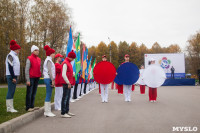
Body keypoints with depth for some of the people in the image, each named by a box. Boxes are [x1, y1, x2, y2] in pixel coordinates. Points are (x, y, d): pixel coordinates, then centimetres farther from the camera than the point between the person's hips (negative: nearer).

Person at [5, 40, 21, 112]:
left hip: (14, 76, 9)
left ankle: (11, 107, 15)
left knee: (12, 92, 10)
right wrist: (13, 77, -19)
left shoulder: (15, 56, 18)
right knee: (10, 91, -7)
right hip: (11, 76, -9)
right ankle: (9, 108, -2)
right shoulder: (10, 55, -10)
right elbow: (10, 67, -17)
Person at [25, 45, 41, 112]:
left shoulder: (39, 59, 13)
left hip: (37, 78, 7)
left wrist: (39, 76, 13)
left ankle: (32, 106, 19)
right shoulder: (29, 59, -7)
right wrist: (28, 80, -14)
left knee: (34, 93, 11)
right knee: (29, 93, -1)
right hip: (31, 78, -7)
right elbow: (27, 70, -10)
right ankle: (28, 107, 5)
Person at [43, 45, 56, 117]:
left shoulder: (48, 60, 21)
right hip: (49, 79, -10)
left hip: (48, 79, 10)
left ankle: (47, 111, 15)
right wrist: (53, 80, -19)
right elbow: (49, 71, -18)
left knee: (48, 95, 11)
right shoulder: (49, 60, -10)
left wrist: (52, 80, 17)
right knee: (48, 95, -8)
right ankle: (47, 112, -4)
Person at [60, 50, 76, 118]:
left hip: (69, 83, 10)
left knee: (68, 98, 15)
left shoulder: (68, 63, 16)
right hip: (66, 84, -10)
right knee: (65, 98, -6)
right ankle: (63, 113, -1)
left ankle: (67, 111, 24)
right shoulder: (65, 63, -15)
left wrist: (72, 74, 6)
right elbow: (63, 75, -23)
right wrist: (68, 83, -21)